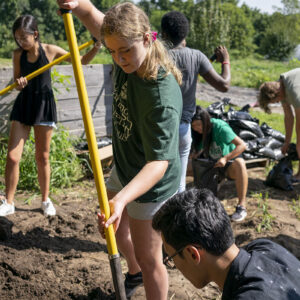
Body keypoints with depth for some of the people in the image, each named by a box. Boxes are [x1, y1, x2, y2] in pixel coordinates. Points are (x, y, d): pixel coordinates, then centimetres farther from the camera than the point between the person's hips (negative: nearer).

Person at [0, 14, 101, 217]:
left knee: (42, 157, 7)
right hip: (23, 105, 2)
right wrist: (19, 83, -16)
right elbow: (17, 84, 7)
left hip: (44, 104, -2)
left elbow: (82, 60, 3)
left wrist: (96, 47, -14)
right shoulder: (18, 54, 1)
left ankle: (46, 200, 24)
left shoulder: (50, 50, -5)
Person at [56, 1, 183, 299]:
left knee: (148, 258, 4)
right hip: (122, 168, 9)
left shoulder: (163, 97, -36)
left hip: (150, 184, -9)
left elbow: (158, 163, -37)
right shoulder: (126, 55, -14)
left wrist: (122, 199, -53)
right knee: (116, 230, 30)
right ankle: (134, 273, 59)